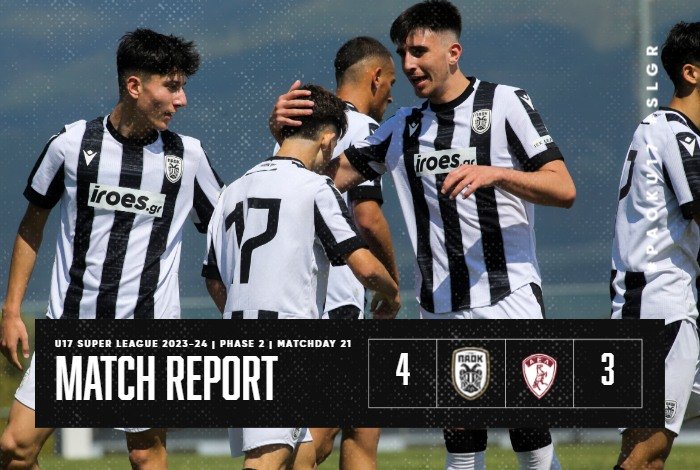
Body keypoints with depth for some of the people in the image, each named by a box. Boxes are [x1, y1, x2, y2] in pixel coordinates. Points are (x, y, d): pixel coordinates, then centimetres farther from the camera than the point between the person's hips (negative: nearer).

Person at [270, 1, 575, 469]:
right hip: (442, 313, 5)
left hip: (511, 301, -5)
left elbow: (563, 189, -7)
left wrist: (495, 173, -22)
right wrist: (286, 131, -1)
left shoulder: (505, 104, -1)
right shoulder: (403, 129, 14)